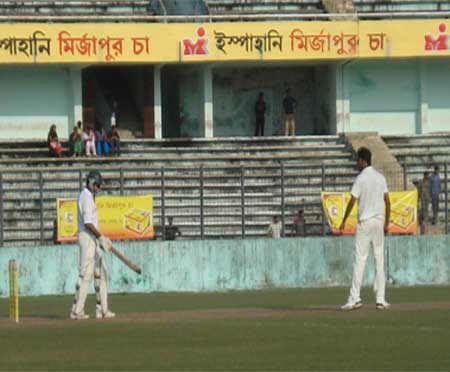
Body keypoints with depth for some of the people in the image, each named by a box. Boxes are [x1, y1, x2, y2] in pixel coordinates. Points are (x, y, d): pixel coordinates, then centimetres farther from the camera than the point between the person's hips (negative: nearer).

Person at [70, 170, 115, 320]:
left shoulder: (88, 196, 18)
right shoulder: (86, 197, -15)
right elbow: (88, 223, -22)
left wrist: (101, 238, 17)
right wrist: (101, 237, -20)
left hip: (93, 239, 11)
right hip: (87, 237, -11)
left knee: (100, 271, 11)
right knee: (86, 273, -11)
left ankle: (102, 309, 13)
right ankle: (77, 310, -11)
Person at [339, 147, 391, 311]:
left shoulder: (361, 178, -8)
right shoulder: (381, 177, 8)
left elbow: (352, 201, -9)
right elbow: (387, 201, 8)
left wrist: (344, 221, -1)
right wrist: (387, 222, 15)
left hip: (365, 222, -5)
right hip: (379, 221, 5)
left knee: (359, 260, -7)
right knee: (379, 260, 7)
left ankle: (355, 298, -14)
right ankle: (380, 299, 4)